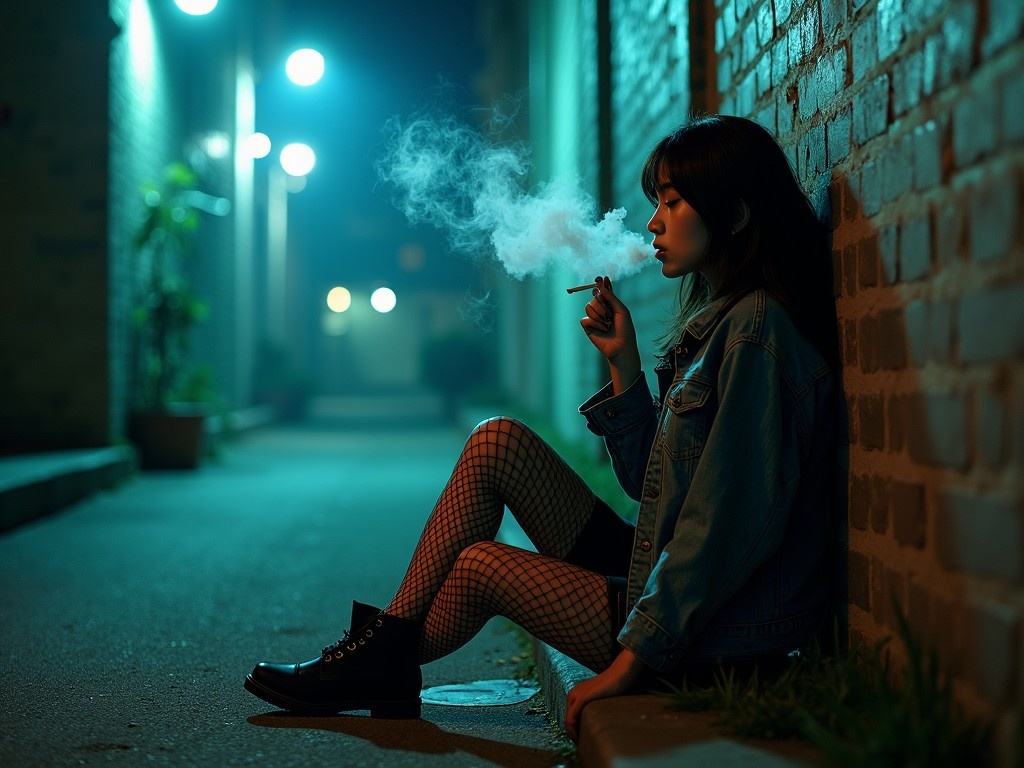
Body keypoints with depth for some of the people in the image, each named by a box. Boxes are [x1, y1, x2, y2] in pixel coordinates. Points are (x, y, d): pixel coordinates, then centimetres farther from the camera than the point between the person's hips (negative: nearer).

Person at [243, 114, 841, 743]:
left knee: (482, 565, 1)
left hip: (713, 636, -9)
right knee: (499, 442, 2)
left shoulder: (757, 331, -18)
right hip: (666, 585, 9)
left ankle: (381, 663, 30)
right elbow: (650, 483, 14)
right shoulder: (713, 322, 13)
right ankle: (386, 647, 7)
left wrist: (633, 658, -22)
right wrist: (623, 362, 2)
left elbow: (730, 521, -24)